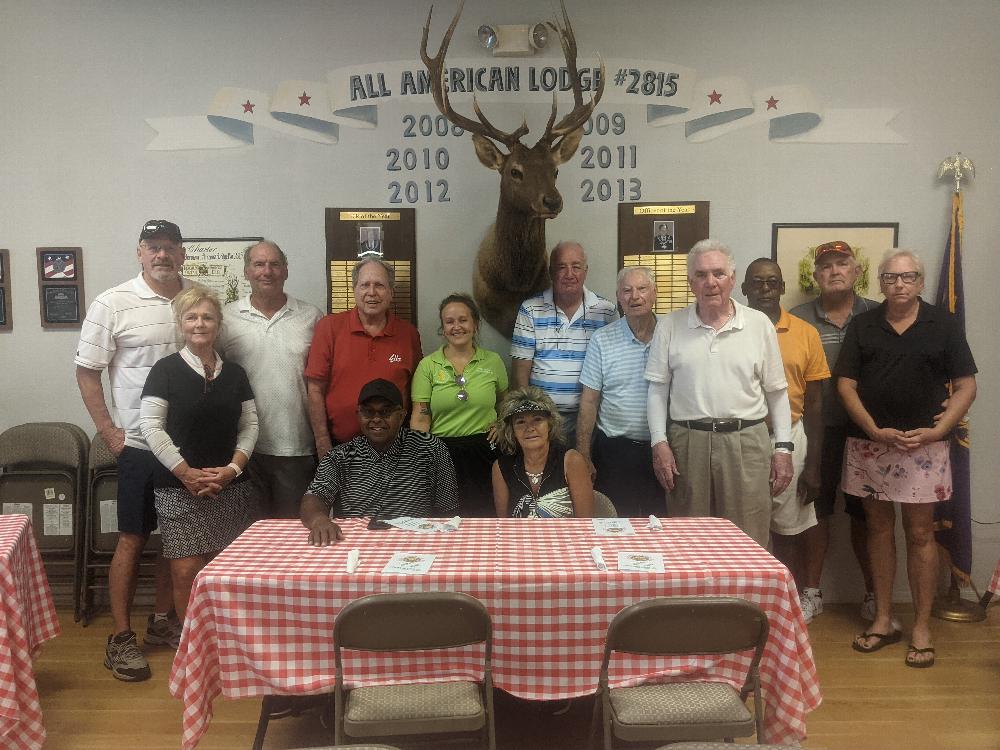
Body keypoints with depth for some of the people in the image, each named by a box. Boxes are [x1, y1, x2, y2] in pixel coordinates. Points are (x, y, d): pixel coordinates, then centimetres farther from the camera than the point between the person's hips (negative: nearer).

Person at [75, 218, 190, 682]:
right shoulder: (112, 304, -7)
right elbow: (86, 371, -3)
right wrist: (108, 430, -8)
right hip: (140, 443, -4)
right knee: (133, 539, 5)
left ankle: (162, 621, 31)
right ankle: (120, 637, 18)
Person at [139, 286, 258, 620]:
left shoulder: (235, 373, 10)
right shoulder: (165, 370, -1)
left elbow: (250, 425, 9)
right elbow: (151, 427, -6)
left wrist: (234, 467, -5)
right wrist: (186, 473, -11)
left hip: (231, 488, 3)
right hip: (178, 488, -3)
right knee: (187, 572, -4)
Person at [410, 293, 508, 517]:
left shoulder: (493, 361, 5)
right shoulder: (427, 365, 0)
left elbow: (505, 401, 23)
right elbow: (420, 419, -3)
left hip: (483, 450, 1)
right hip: (441, 451, -1)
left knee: (484, 513, 1)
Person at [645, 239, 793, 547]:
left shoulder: (759, 324, 5)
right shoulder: (670, 326, 5)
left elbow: (776, 391, 9)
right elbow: (658, 389, 6)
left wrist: (783, 447, 4)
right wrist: (659, 442, -2)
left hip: (746, 442, 0)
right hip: (687, 441, 1)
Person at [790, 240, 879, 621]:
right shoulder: (799, 318, 1)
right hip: (818, 429, 0)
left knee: (865, 512, 10)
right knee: (817, 509, 10)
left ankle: (873, 593, 25)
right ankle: (812, 592, 22)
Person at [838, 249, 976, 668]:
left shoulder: (943, 326, 2)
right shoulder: (862, 326, 5)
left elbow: (966, 387, 2)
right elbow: (846, 385, 2)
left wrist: (936, 431, -12)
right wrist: (876, 431, -10)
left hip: (923, 445, -2)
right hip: (869, 443, 2)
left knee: (920, 533, 3)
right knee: (879, 528, 10)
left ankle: (922, 628, 15)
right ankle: (883, 620, 22)